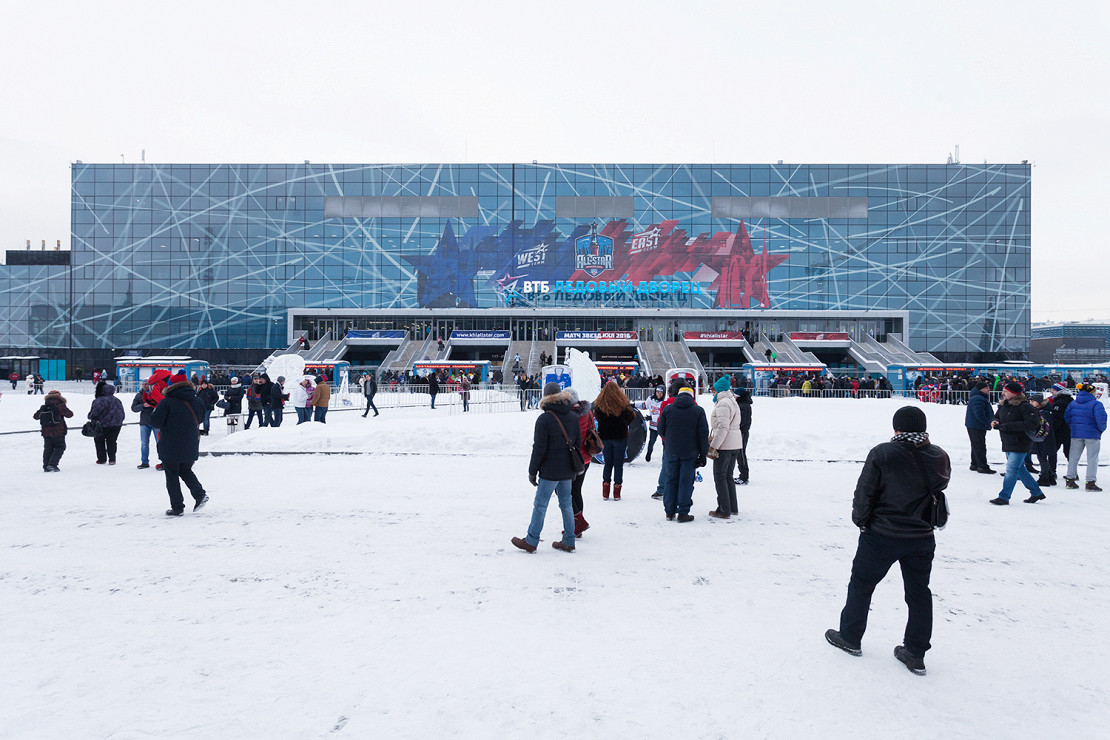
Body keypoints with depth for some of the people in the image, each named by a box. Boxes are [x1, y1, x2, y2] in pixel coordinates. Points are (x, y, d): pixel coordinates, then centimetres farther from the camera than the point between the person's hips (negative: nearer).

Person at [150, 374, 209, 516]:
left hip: (170, 448, -5)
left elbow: (155, 423, -12)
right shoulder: (198, 402, 3)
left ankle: (177, 507, 8)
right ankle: (200, 494, 2)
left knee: (172, 476, 7)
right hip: (191, 447, 5)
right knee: (186, 471, 22)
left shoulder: (166, 403, -14)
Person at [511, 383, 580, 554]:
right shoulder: (573, 417, 6)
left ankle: (531, 541, 10)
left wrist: (532, 471, -4)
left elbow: (539, 449, -13)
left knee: (540, 505, 2)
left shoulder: (544, 419, -13)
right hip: (567, 470, 6)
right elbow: (577, 444, 13)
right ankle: (568, 542, 17)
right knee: (566, 504, 13)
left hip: (550, 471, -6)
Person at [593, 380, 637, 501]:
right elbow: (631, 417, -2)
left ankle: (605, 492, 13)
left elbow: (596, 417, 5)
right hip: (620, 437, -2)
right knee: (618, 463, 6)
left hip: (604, 437, 2)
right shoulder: (622, 403, -12)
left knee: (608, 463, 13)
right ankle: (616, 493, 7)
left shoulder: (599, 403, -5)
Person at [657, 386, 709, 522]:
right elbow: (703, 434, -3)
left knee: (671, 480, 11)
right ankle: (683, 513, 4)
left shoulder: (667, 409, 0)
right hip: (690, 453, -2)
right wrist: (703, 454, 2)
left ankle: (669, 511, 15)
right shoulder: (699, 411, -3)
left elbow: (661, 430, 4)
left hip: (671, 451, 2)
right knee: (686, 481, 4)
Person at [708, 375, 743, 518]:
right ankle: (733, 508, 22)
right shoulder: (733, 402, 18)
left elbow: (723, 427, -22)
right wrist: (712, 437, 12)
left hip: (724, 446, -10)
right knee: (728, 476, 17)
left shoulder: (723, 403, -14)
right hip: (735, 444, 10)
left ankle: (724, 511, -1)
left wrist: (713, 446, -20)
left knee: (720, 477, -3)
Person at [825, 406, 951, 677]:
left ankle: (850, 637, 27)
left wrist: (861, 520, 2)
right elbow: (940, 490, 9)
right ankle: (915, 654, 21)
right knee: (919, 593, 15)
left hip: (881, 537, -3)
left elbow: (864, 492, -13)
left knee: (862, 584, 14)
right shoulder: (939, 458, -5)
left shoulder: (882, 454, -18)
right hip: (922, 539, 4)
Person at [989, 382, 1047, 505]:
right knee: (1020, 469, 18)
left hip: (1020, 444, -9)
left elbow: (1033, 423, -25)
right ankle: (1036, 493, 32)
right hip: (1007, 443, 9)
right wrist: (995, 422, -5)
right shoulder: (1003, 405, 8)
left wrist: (1010, 426, -27)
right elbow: (997, 416, 21)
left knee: (1011, 469, -10)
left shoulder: (1024, 406, -16)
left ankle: (1004, 497, -5)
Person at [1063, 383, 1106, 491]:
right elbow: (1101, 418, -20)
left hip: (1076, 434, 5)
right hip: (1092, 435, -5)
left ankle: (1070, 479, 15)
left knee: (1073, 457, 11)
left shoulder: (1072, 403, 6)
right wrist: (1101, 429, -3)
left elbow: (1066, 417, 9)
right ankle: (1090, 482, 0)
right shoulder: (1096, 404, -12)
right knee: (1092, 458, 2)